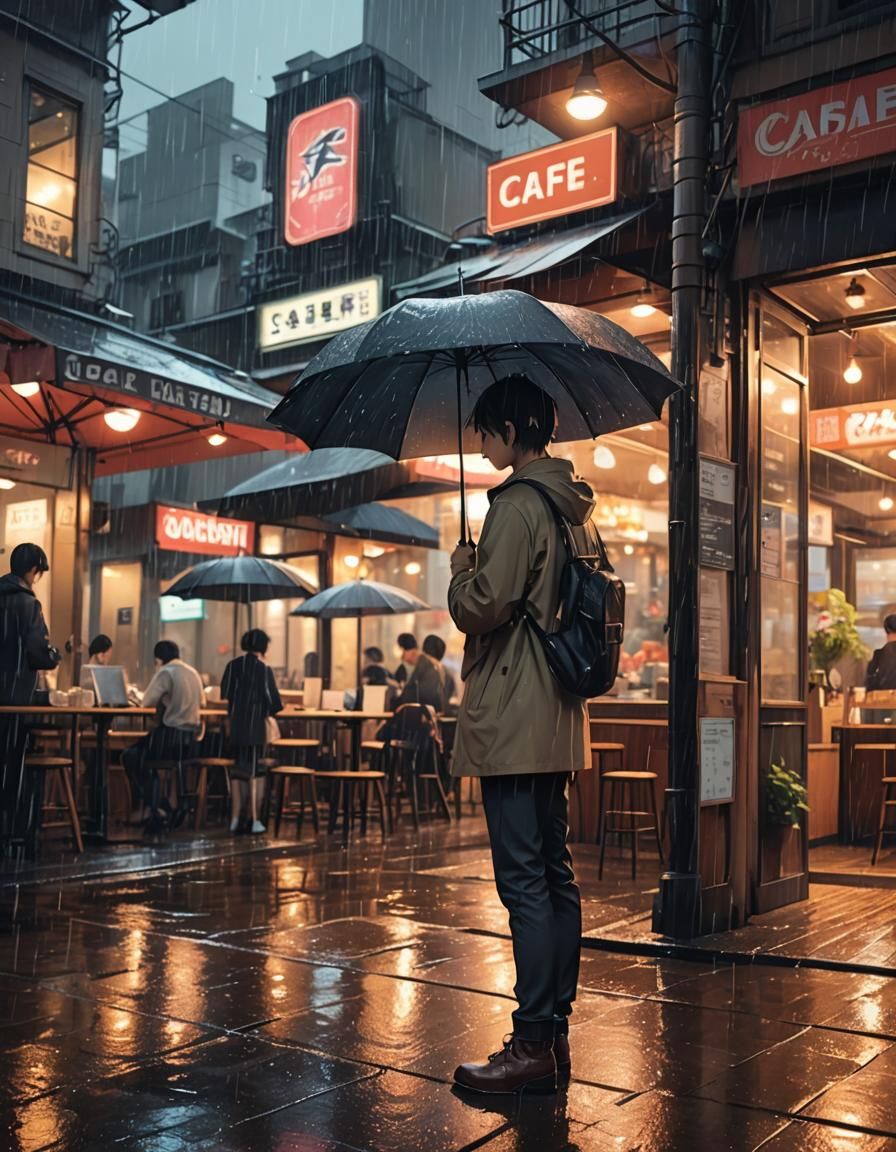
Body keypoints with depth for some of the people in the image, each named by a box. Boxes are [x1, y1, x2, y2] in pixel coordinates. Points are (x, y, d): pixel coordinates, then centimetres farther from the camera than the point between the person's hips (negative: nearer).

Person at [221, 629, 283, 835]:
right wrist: (268, 710, 11)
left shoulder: (233, 666, 1)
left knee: (237, 771, 13)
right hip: (256, 727, -4)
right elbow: (274, 701, -11)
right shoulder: (263, 668, -10)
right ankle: (254, 820, 1)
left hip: (236, 725, 4)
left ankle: (235, 819, 15)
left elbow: (224, 695, 4)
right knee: (255, 772, 3)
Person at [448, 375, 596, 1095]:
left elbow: (483, 606, -19)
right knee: (555, 876, 12)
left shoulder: (517, 504, -13)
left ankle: (535, 1044, -1)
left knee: (524, 880, -6)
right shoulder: (574, 506, 16)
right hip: (557, 717, 10)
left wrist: (461, 567, 1)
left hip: (513, 722, -10)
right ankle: (556, 1032, 21)